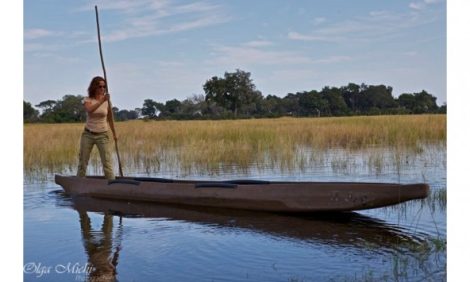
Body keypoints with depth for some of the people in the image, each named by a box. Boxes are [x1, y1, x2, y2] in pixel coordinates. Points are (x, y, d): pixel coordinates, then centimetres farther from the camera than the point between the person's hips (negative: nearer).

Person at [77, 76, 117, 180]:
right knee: (82, 162, 8)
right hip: (88, 134, 0)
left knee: (107, 163, -8)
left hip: (102, 135, 0)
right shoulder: (88, 100, -4)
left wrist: (114, 133, 11)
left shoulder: (107, 101, -1)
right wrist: (101, 101, -41)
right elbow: (89, 110, -29)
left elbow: (110, 119, 11)